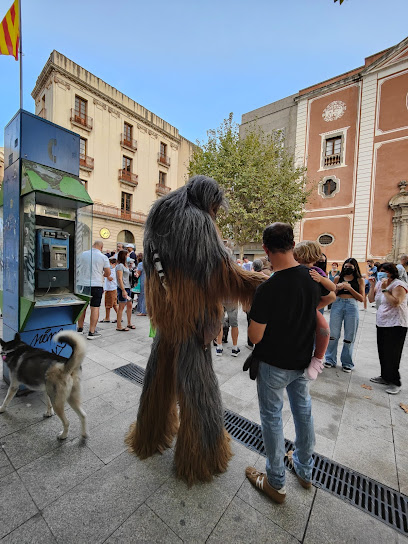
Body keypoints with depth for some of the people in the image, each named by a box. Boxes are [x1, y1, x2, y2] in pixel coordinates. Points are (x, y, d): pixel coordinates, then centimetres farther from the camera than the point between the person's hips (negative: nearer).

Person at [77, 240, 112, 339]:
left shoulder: (83, 254, 3)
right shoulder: (103, 257, -6)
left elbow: (81, 267, 17)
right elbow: (108, 273, -4)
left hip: (83, 284, 4)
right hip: (96, 285, -4)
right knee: (95, 308, 1)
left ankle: (80, 329, 27)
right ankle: (92, 332, 3)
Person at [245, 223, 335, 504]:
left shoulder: (267, 289, -30)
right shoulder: (314, 275, -11)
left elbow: (255, 336, -22)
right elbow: (330, 297, 12)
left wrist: (253, 314, -4)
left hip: (274, 364, -5)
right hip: (303, 360, 6)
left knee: (272, 417, 15)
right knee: (304, 411, 25)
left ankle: (276, 483, 35)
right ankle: (305, 470, 48)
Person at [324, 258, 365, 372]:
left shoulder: (359, 280, 9)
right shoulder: (338, 278, 11)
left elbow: (362, 298, 3)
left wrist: (349, 288, -8)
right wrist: (337, 288, -8)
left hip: (352, 307, -1)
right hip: (337, 304, 1)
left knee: (349, 336, 4)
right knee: (333, 334, 4)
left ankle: (347, 363, 19)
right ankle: (330, 360, 17)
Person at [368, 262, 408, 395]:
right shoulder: (380, 283, 9)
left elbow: (396, 302, -24)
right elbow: (371, 299, 7)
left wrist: (384, 289, -21)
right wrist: (372, 285, -3)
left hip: (396, 324, -7)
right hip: (381, 323, 7)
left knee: (392, 354, -2)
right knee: (382, 352, 13)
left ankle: (395, 383, 11)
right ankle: (385, 377, 26)